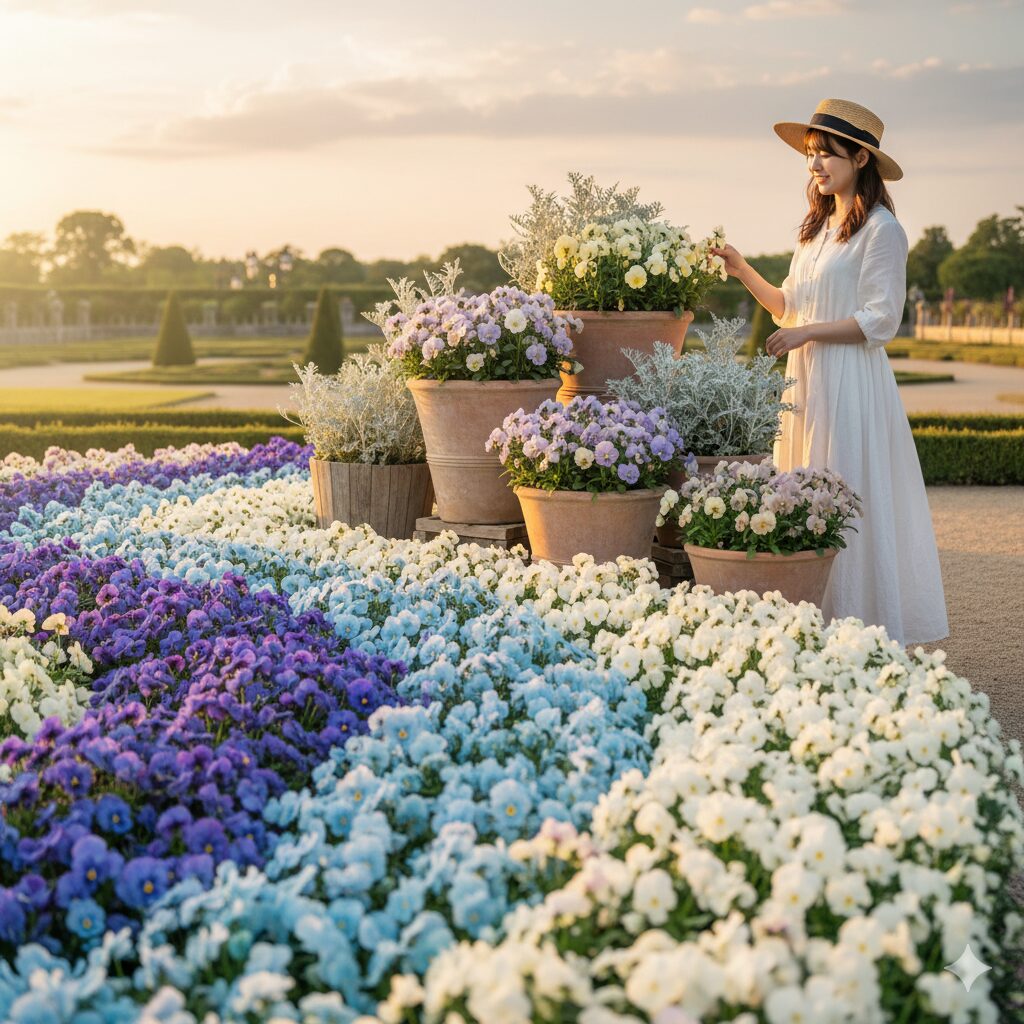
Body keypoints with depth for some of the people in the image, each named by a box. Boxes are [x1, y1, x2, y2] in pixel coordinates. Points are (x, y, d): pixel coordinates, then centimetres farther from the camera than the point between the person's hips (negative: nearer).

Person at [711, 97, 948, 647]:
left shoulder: (880, 229, -8)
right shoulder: (818, 227, 16)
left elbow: (881, 321, -13)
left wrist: (807, 333, -16)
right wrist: (743, 271, 5)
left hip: (852, 381, -8)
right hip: (806, 379, 8)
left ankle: (861, 627, 3)